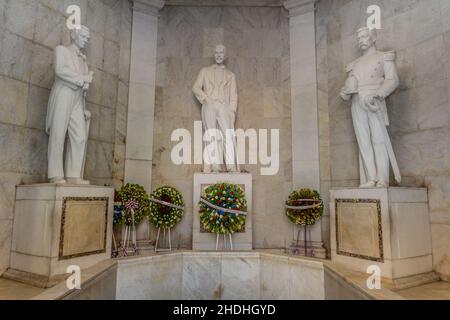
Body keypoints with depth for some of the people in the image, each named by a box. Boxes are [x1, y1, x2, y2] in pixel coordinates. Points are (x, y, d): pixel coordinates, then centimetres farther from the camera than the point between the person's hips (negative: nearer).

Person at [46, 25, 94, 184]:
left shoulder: (83, 60, 28)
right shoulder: (61, 50, 10)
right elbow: (60, 70, -9)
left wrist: (87, 83, 0)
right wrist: (82, 79, -7)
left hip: (77, 100, 5)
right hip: (62, 96, -5)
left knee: (80, 137, -9)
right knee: (58, 135, -8)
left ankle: (74, 175, -10)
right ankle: (56, 175, -7)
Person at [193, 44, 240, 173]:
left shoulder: (230, 75, 22)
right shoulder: (205, 71, 20)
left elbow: (233, 95, 13)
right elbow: (196, 88, 12)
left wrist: (232, 112, -1)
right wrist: (206, 98, -5)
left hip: (224, 107, 0)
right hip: (209, 107, 0)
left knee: (228, 135, -18)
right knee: (212, 136, -13)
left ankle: (232, 167, -24)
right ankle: (215, 166, -18)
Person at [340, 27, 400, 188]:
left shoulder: (383, 57, 12)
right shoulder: (355, 64, 26)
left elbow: (392, 80, 0)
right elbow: (348, 84, 18)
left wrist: (376, 94, -17)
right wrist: (346, 92, -6)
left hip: (375, 103, -4)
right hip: (357, 103, 4)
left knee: (379, 139, -11)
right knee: (363, 142, -4)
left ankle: (382, 180, -11)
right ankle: (370, 179, -4)